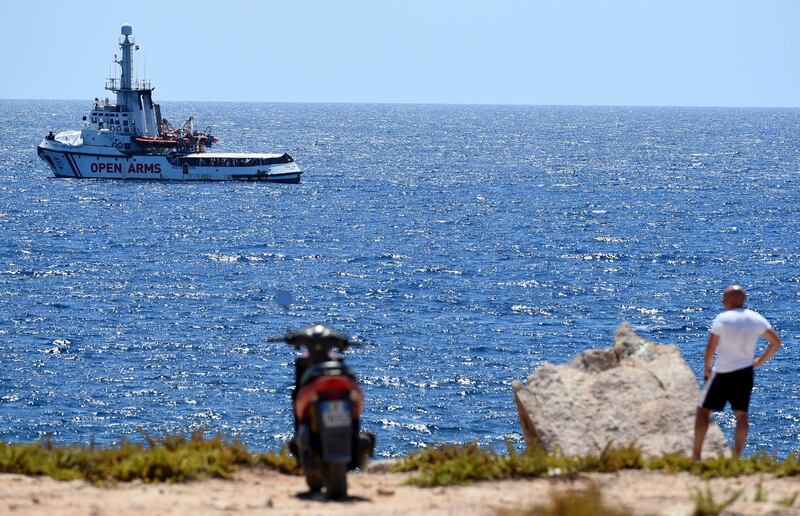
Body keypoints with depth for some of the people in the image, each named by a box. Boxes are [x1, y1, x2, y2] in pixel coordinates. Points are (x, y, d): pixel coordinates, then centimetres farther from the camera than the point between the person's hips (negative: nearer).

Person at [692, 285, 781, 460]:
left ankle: (696, 455, 3)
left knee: (703, 410, 6)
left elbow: (710, 348, -11)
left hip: (723, 373, -4)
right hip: (746, 372, 4)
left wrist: (707, 369, 2)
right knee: (741, 415, 9)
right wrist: (760, 361, 14)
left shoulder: (722, 319, -11)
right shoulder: (757, 319, 3)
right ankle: (737, 457, 4)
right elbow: (776, 342, 7)